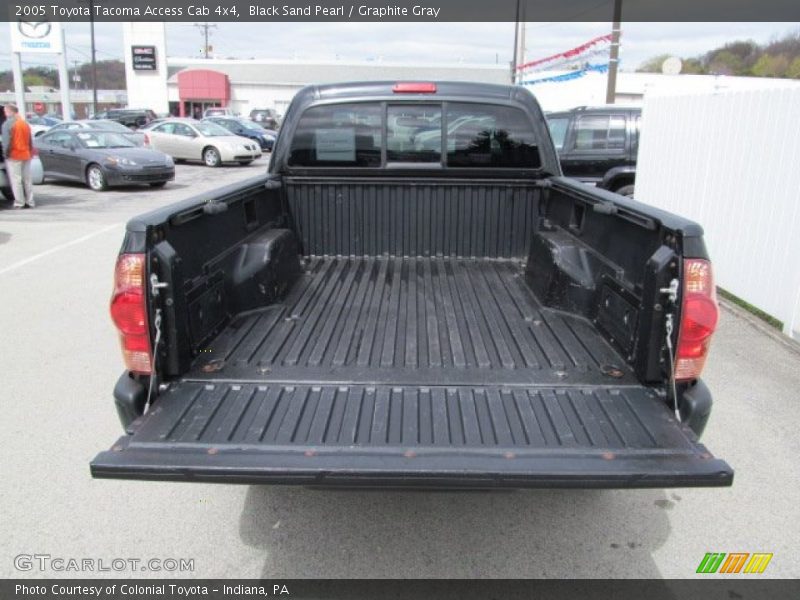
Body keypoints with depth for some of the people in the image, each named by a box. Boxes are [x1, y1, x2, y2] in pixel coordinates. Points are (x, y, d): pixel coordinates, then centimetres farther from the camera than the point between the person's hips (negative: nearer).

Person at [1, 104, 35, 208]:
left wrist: (6, 153, -4)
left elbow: (7, 141, -14)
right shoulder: (25, 123, 12)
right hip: (26, 155, 6)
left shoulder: (8, 124, -9)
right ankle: (29, 202, 10)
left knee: (16, 180, -4)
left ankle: (19, 203, -4)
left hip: (14, 156, -6)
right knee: (27, 180, 9)